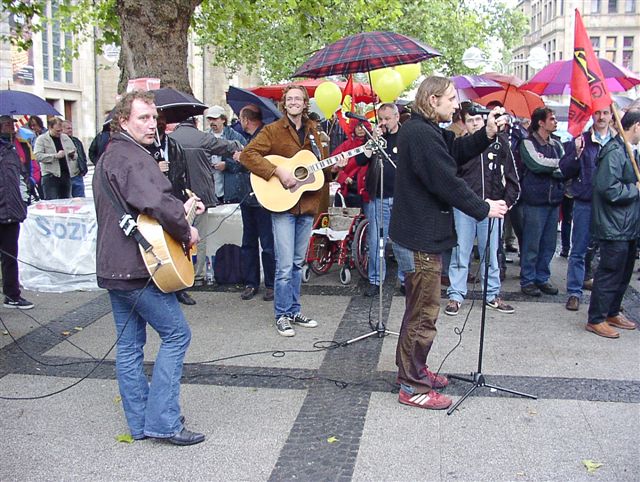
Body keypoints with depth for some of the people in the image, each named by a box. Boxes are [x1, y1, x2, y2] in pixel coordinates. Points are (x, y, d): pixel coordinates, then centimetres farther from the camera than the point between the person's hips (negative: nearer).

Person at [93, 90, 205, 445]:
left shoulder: (109, 157, 18)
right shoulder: (132, 157, -16)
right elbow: (157, 203, -31)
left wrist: (181, 210, 22)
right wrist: (186, 232, -15)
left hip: (113, 268, 10)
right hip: (138, 268, -10)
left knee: (129, 343, 12)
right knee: (176, 334, -1)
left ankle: (140, 423, 21)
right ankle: (162, 421, 1)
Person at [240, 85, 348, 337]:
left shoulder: (314, 132, 13)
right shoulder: (273, 130, -3)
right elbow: (247, 154, -14)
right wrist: (278, 171, -22)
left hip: (307, 205, 5)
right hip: (282, 204, -5)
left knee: (298, 263, 14)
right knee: (285, 265, -6)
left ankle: (294, 311, 25)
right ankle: (282, 315, 7)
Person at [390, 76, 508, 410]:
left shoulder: (425, 131, 13)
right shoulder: (421, 135, -21)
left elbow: (457, 151, 12)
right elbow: (447, 183, -22)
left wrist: (487, 134, -4)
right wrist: (484, 209, -11)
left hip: (421, 234, 11)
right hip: (420, 239, -11)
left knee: (419, 306, 22)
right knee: (424, 312, -1)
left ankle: (412, 368, 36)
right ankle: (412, 387, 9)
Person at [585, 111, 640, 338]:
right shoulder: (614, 152, -18)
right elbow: (609, 189, -26)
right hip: (614, 227, -10)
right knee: (610, 273, -3)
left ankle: (612, 312, 31)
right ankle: (596, 320, 8)